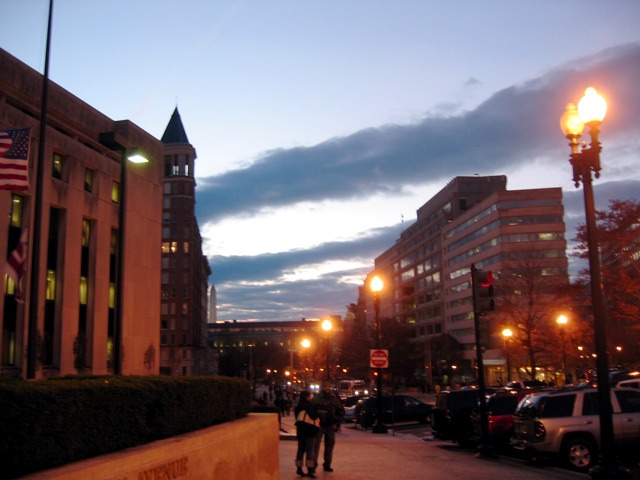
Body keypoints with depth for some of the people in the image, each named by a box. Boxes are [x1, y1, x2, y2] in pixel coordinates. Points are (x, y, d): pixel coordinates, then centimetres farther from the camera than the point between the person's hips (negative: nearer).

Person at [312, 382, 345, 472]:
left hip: (330, 426, 3)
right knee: (316, 445, -7)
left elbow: (341, 412, 10)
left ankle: (327, 464, 19)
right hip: (319, 425, -3)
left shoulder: (335, 399, 5)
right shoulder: (317, 398, -4)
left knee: (329, 445, 9)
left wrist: (336, 423, 2)